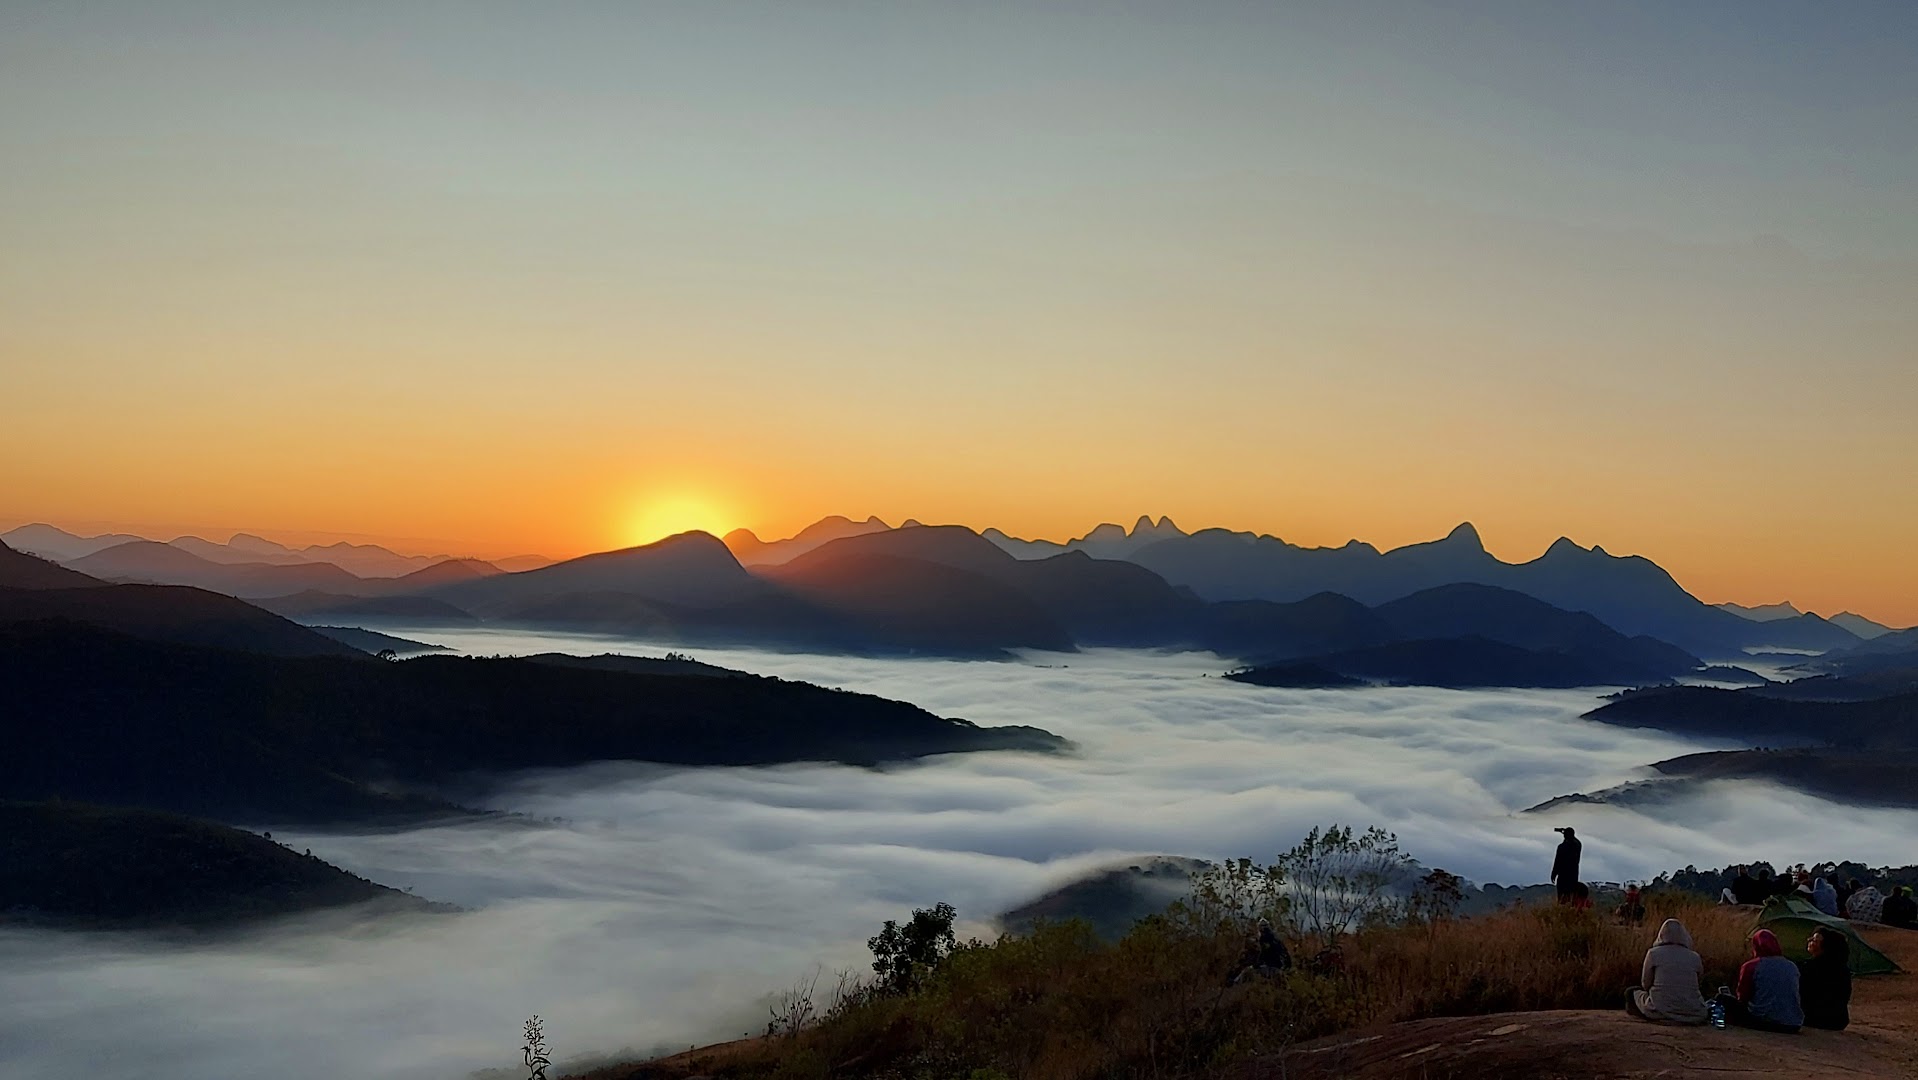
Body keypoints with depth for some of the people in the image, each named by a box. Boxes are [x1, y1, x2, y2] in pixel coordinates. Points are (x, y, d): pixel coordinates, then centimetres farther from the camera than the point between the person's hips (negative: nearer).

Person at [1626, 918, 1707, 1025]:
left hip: (1660, 1012, -4)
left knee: (1632, 992, 23)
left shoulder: (1653, 953, -2)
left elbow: (1645, 984, 5)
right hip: (1693, 1016, 4)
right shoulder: (1694, 957, 3)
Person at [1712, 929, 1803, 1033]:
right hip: (1793, 1025, 4)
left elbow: (1742, 999, 5)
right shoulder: (1793, 967, 13)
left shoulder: (1751, 966, 0)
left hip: (1762, 1021, -4)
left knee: (1724, 998, 14)